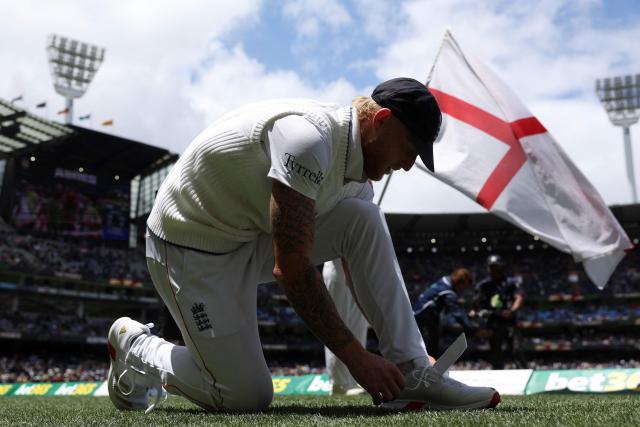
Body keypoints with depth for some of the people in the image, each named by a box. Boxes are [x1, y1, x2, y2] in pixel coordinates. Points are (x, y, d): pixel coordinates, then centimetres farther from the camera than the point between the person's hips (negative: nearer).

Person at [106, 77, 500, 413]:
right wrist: (357, 358, -27)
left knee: (363, 220, -11)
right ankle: (135, 348, 16)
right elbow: (290, 268, -32)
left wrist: (406, 351, 3)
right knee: (248, 397, -8)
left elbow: (365, 266, 7)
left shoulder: (349, 156, 1)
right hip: (191, 247, -8)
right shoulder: (308, 137, -29)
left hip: (254, 238, 8)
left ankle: (411, 374, -9)